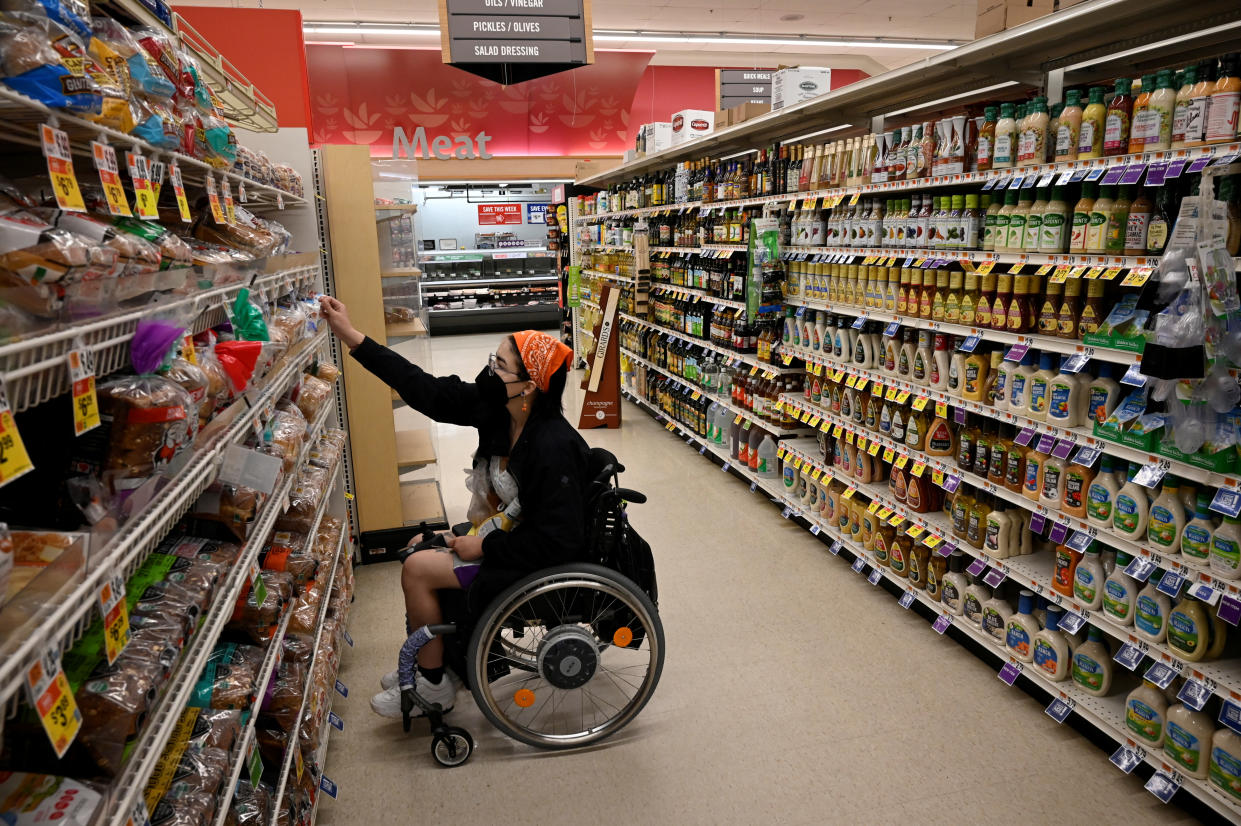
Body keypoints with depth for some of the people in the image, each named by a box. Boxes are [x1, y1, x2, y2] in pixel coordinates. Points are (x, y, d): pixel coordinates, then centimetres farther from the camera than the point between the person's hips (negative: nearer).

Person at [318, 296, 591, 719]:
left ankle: (433, 685, 15)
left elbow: (556, 541, -28)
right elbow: (427, 390, -6)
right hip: (506, 535, 9)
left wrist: (483, 547, -18)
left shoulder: (553, 448, -32)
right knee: (420, 559, 12)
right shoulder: (495, 409, -8)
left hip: (535, 563, -8)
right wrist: (351, 337, -7)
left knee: (417, 569, -7)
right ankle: (426, 664, 32)